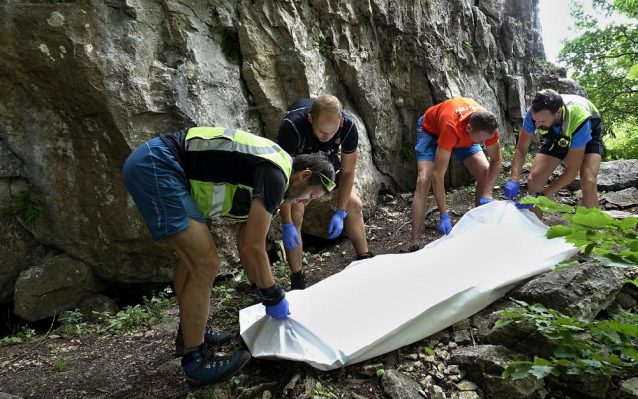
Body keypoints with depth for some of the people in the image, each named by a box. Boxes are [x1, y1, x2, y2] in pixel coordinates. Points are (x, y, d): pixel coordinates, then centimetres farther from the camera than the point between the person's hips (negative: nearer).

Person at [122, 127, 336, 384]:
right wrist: (273, 297, 3)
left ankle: (190, 332, 33)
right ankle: (194, 358, 5)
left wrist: (263, 290, 28)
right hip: (156, 167, -11)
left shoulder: (265, 171, 17)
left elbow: (245, 242, 23)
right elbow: (254, 247, -11)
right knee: (205, 264, -10)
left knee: (192, 256, 20)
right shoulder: (275, 175, -13)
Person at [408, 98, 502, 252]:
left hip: (462, 135, 5)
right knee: (424, 180, -23)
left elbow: (496, 161, -16)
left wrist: (487, 195, -30)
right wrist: (444, 215, -45)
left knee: (485, 175, -11)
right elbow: (438, 175, -44)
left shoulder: (487, 125, -32)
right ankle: (414, 243, -22)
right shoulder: (452, 127, -46)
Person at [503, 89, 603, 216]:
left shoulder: (579, 120, -42)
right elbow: (521, 149, -20)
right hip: (556, 135, 3)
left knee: (588, 182, -27)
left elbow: (572, 170, -35)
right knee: (534, 179, -13)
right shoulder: (535, 113, -34)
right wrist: (514, 180, -36)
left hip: (589, 134, -3)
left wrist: (540, 196, -40)